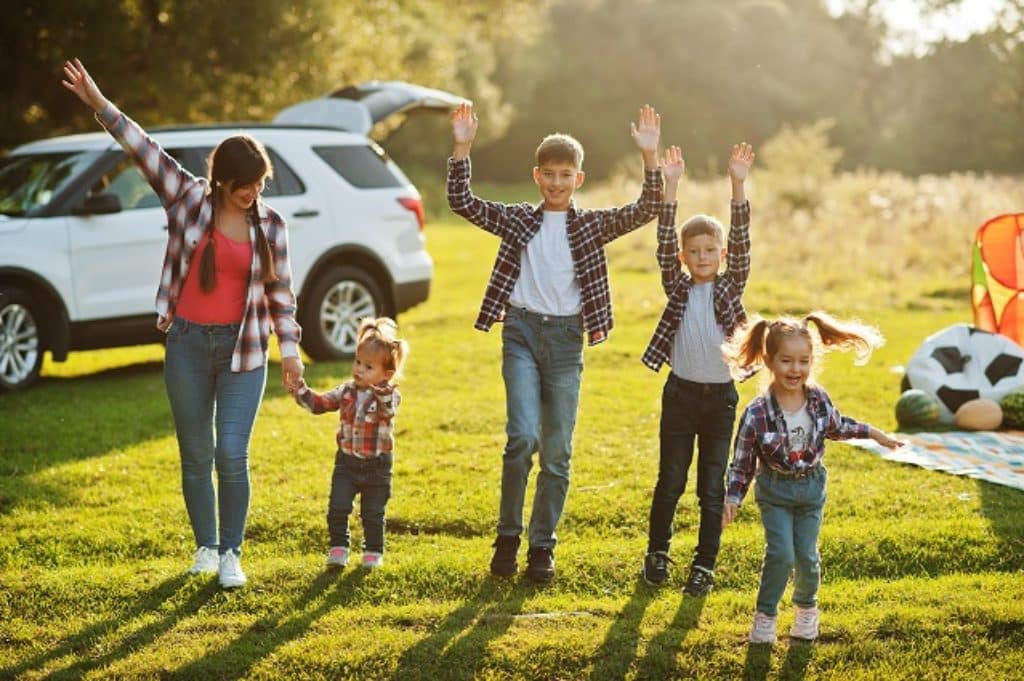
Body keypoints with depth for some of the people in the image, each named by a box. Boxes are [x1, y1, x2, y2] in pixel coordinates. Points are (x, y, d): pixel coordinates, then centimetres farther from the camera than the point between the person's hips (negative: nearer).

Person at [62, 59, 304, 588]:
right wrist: (99, 104, -16)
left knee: (232, 455, -8)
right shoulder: (188, 199, -1)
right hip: (188, 345, 1)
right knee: (196, 455, 8)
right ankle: (205, 546, 25)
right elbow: (144, 149, -8)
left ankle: (231, 554, 6)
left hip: (243, 349, -1)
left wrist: (290, 350, 2)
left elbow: (281, 291, 6)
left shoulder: (269, 225, 1)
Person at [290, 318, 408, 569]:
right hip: (347, 461, 3)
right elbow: (320, 403, 4)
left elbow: (388, 410, -35)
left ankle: (373, 553, 24)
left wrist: (381, 391, -54)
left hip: (377, 466, -3)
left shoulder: (390, 395, -12)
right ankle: (338, 549, 10)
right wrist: (300, 390, -11)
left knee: (373, 514, 8)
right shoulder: (347, 391, 3)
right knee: (337, 508, -4)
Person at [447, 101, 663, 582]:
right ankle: (508, 534, 1)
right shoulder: (516, 220, 7)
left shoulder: (592, 226, 7)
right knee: (522, 436, -16)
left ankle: (542, 546, 16)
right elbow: (461, 202, 1)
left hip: (566, 337, 1)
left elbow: (646, 210, -5)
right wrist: (462, 149, -10)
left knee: (557, 451, 4)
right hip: (521, 331, -1)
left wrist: (650, 156, -17)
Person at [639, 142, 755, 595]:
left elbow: (741, 242, -11)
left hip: (720, 396, 0)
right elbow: (664, 241, -9)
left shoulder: (731, 286, 1)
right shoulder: (677, 287, 1)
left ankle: (705, 565, 14)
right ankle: (657, 552, 24)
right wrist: (670, 186, -18)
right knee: (670, 480, 7)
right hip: (681, 393, 0)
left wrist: (738, 186, -21)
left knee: (712, 487, 5)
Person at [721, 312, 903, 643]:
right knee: (781, 553, -13)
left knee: (807, 555, 4)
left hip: (812, 488, 3)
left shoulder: (819, 399, -10)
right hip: (775, 491, -3)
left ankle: (807, 607, 32)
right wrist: (732, 498, -19)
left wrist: (873, 433, 14)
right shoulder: (757, 413, -21)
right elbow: (742, 461, -12)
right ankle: (765, 615, 8)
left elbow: (837, 427, 13)